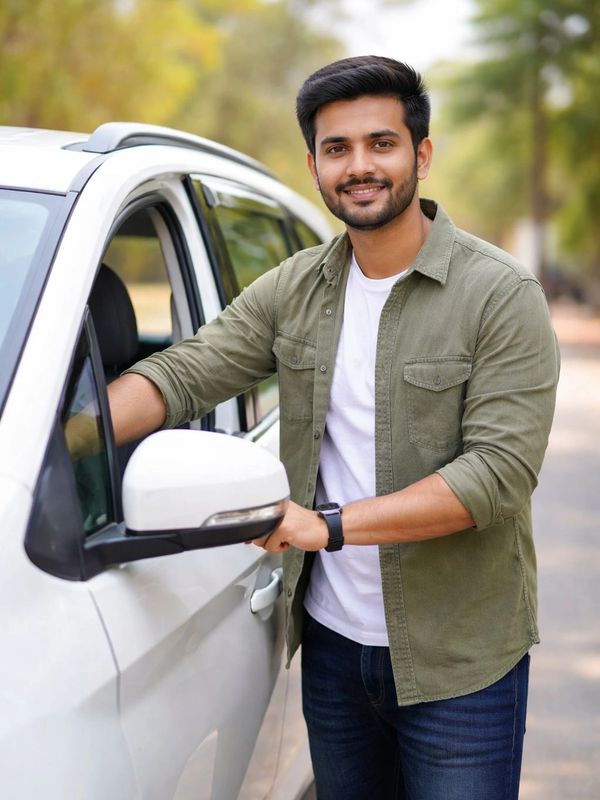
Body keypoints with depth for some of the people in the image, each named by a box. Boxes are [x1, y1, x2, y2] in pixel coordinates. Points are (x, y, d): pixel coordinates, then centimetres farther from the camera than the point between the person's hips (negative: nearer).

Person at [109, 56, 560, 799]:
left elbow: (501, 469, -20)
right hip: (332, 640, 5)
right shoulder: (294, 289, 4)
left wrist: (331, 525, -27)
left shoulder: (500, 293, -12)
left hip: (458, 661, -4)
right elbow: (182, 374, -3)